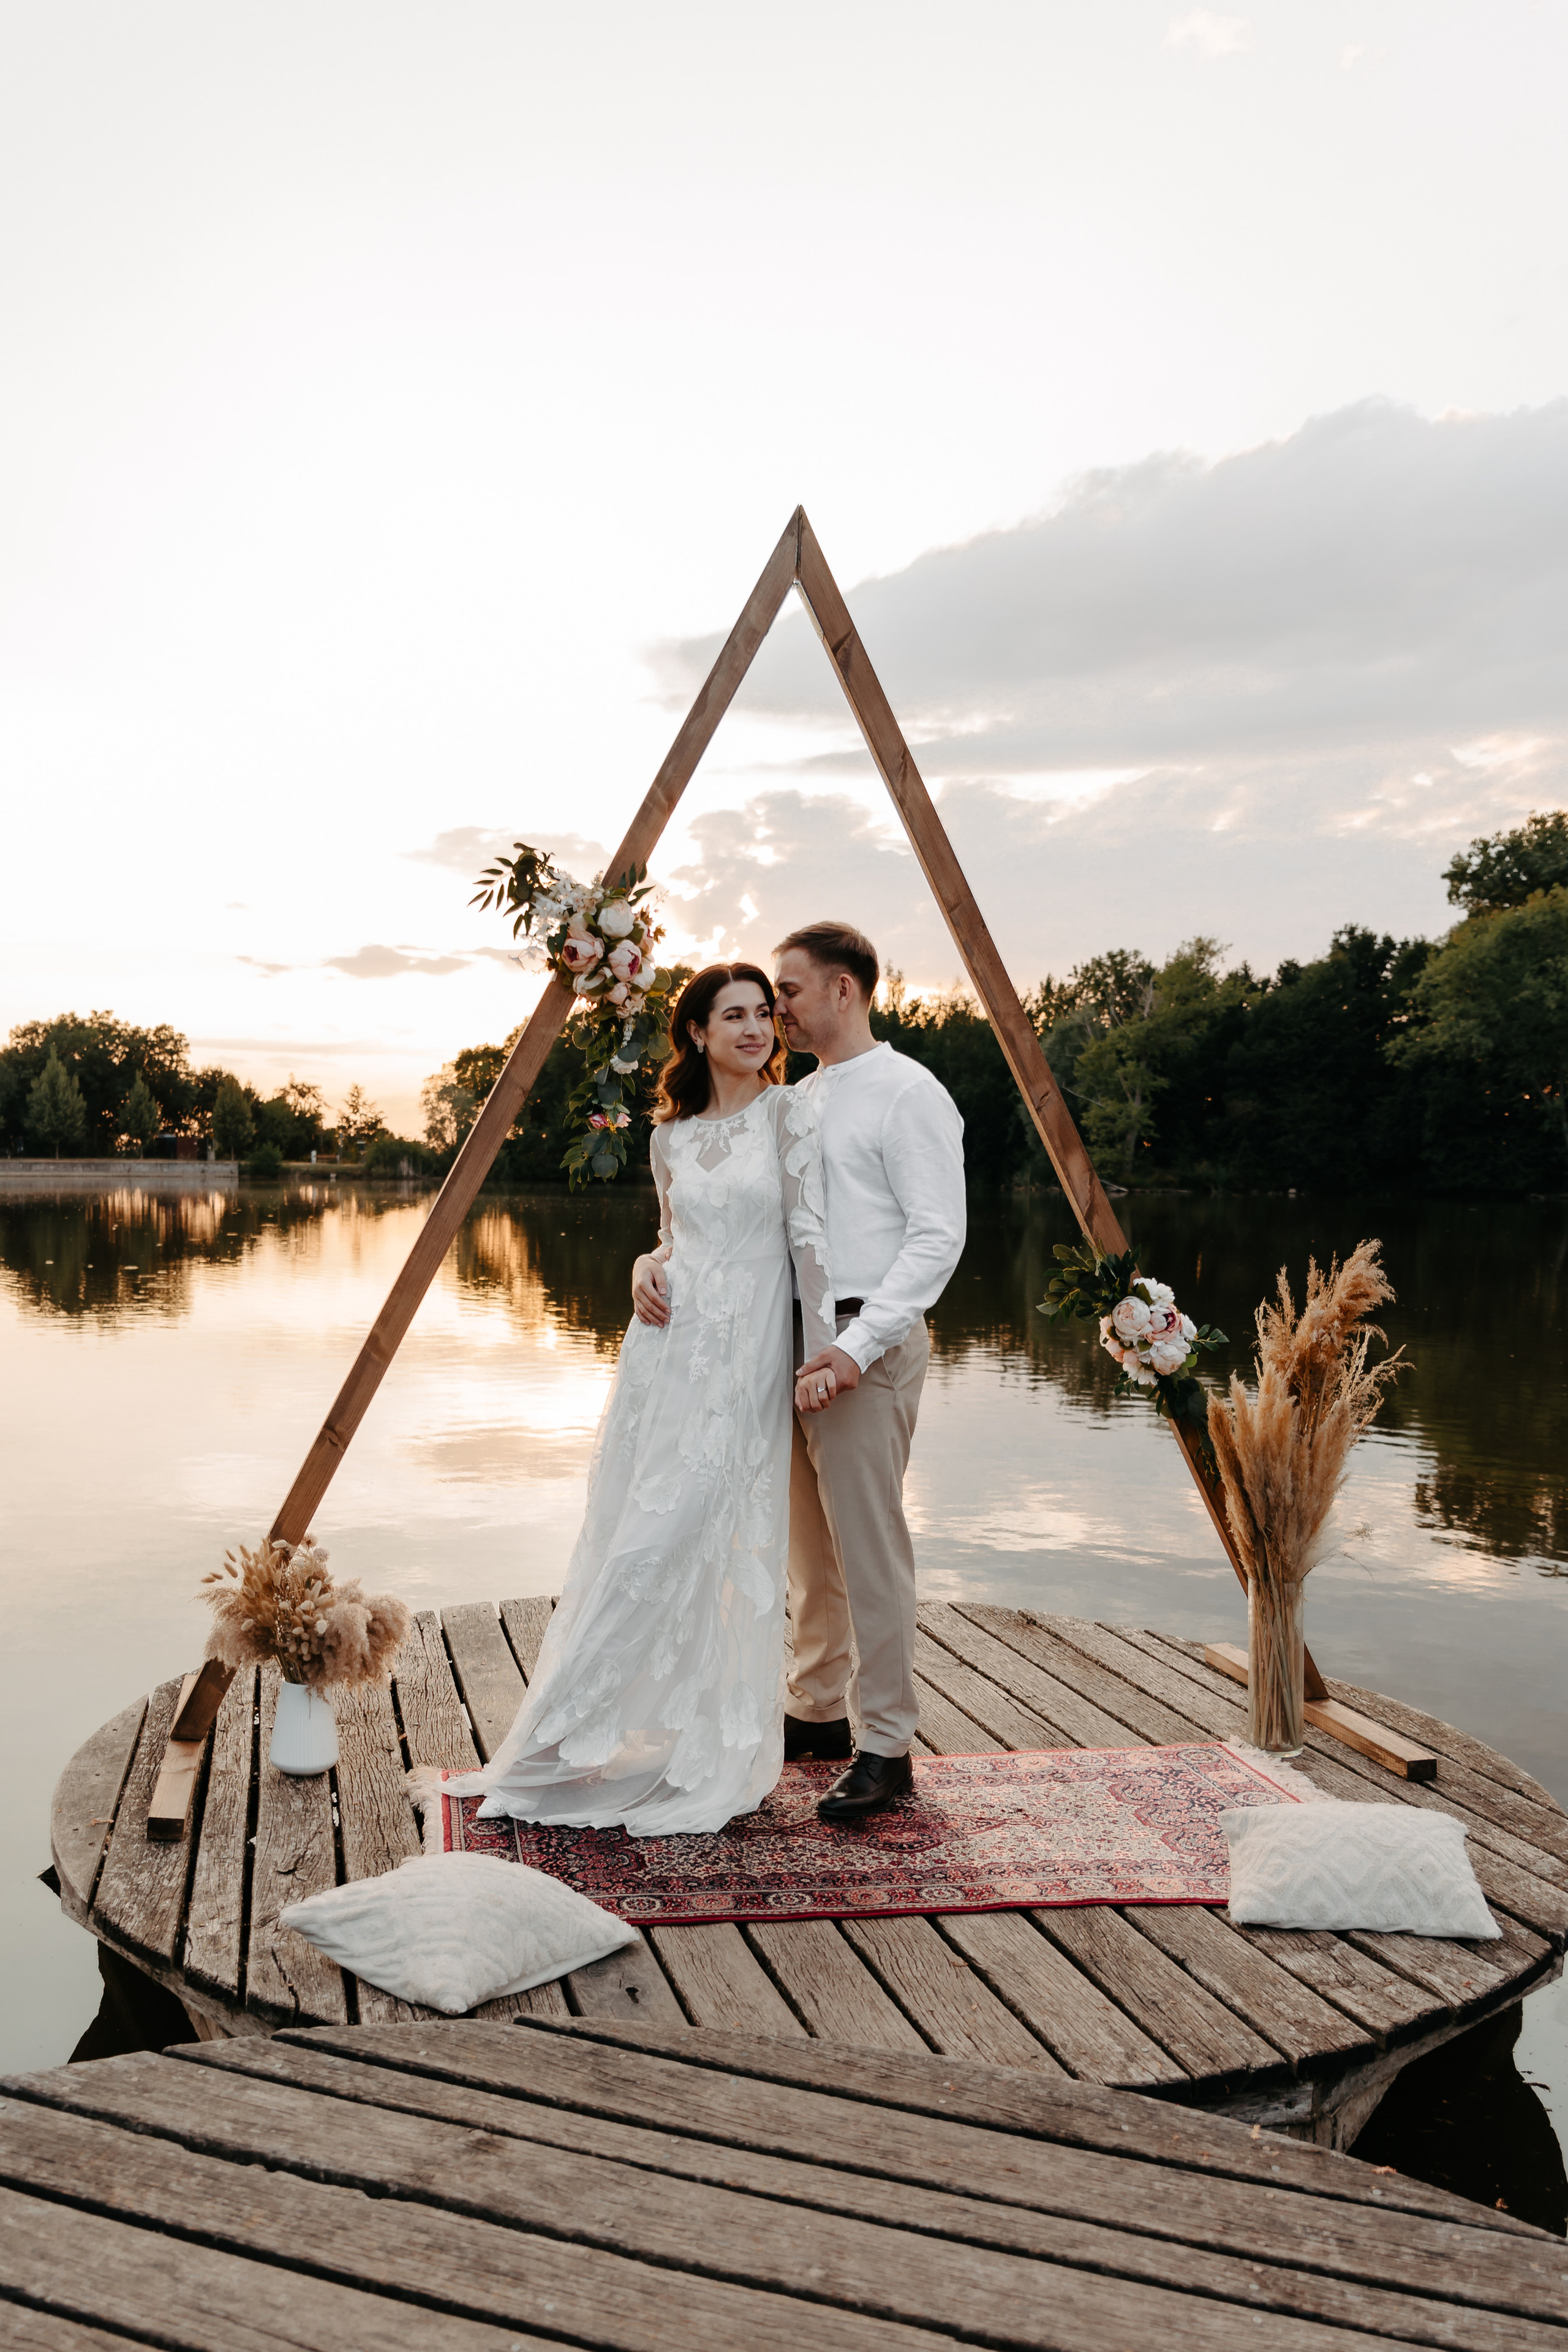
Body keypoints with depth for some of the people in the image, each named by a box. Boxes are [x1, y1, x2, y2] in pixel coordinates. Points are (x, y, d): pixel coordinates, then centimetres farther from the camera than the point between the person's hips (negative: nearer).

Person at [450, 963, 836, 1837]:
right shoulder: (672, 1132, 12)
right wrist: (647, 1269, 1)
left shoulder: (789, 1112, -2)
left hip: (745, 1352, -5)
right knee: (635, 1531, 6)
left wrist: (830, 1342, -13)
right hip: (669, 1343, 5)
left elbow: (807, 1231, -7)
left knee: (687, 1536, -8)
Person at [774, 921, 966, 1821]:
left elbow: (938, 1238, -15)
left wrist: (857, 1347, -21)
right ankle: (817, 1710, 29)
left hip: (866, 1347, -8)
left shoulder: (908, 1094, -8)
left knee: (870, 1545, -4)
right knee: (811, 1544, 16)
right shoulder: (799, 1099, 18)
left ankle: (888, 1746, 6)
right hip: (791, 1339, 8)